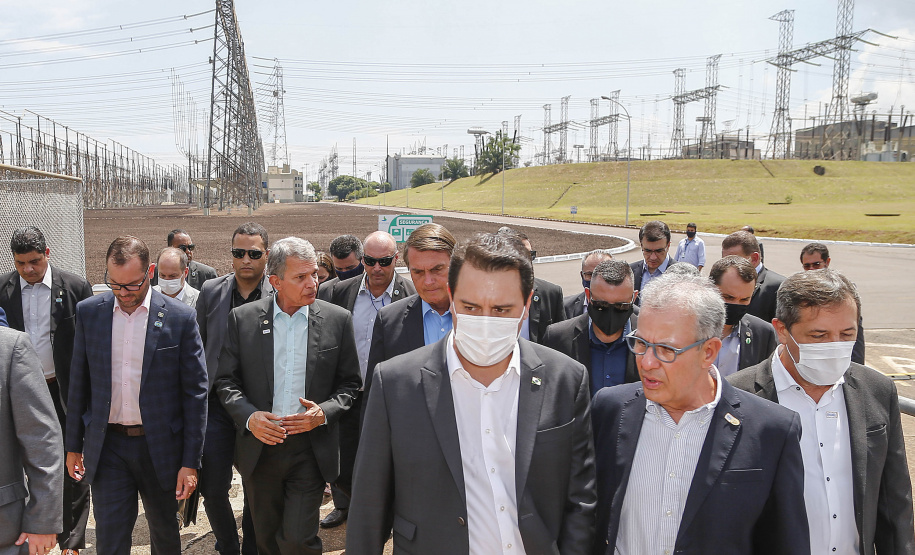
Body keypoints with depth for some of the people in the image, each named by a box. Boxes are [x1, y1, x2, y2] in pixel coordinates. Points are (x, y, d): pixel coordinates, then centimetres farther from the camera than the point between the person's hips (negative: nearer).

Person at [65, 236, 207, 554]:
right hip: (107, 447, 1)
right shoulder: (88, 312, 0)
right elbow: (79, 382, 8)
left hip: (160, 445, -1)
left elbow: (195, 392, -7)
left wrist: (190, 462, -8)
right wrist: (74, 445, 9)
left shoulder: (180, 318, -9)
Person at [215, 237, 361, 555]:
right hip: (259, 447, 2)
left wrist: (324, 412, -14)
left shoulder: (337, 320, -3)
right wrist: (249, 416, -14)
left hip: (310, 450, -1)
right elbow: (226, 380, 2)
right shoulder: (242, 319, -2)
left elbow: (350, 383, 3)